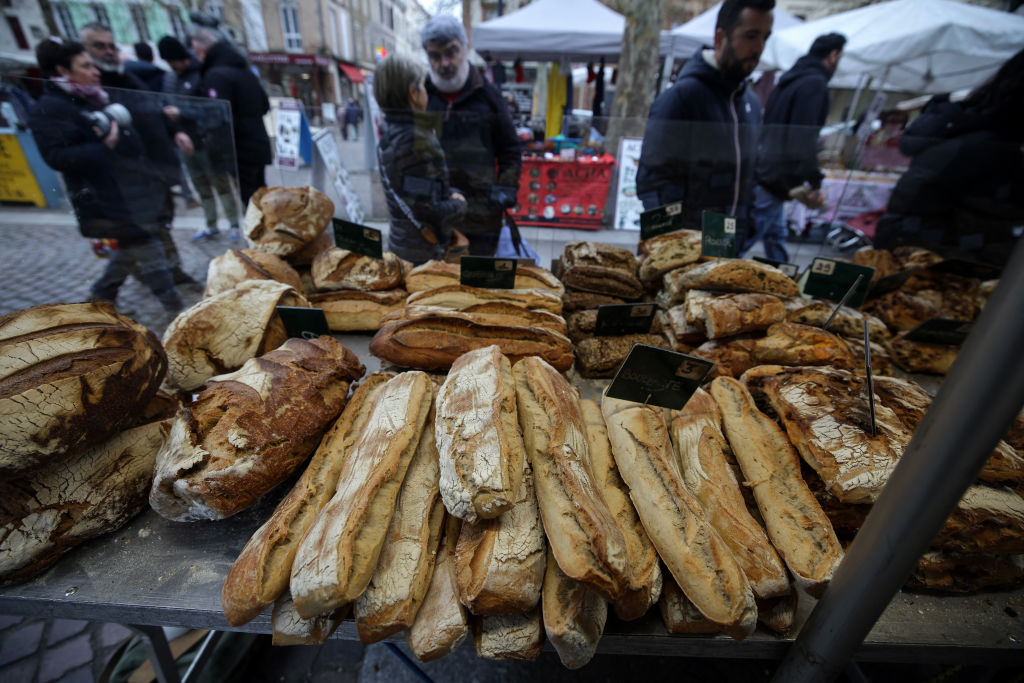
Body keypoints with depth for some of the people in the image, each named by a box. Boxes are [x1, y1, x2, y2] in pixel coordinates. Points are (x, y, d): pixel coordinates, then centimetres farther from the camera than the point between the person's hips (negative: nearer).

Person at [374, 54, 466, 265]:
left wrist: (451, 193, 5)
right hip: (421, 252, -9)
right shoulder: (415, 139, -22)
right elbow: (428, 209, -24)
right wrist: (459, 203, -7)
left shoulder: (390, 131, 8)